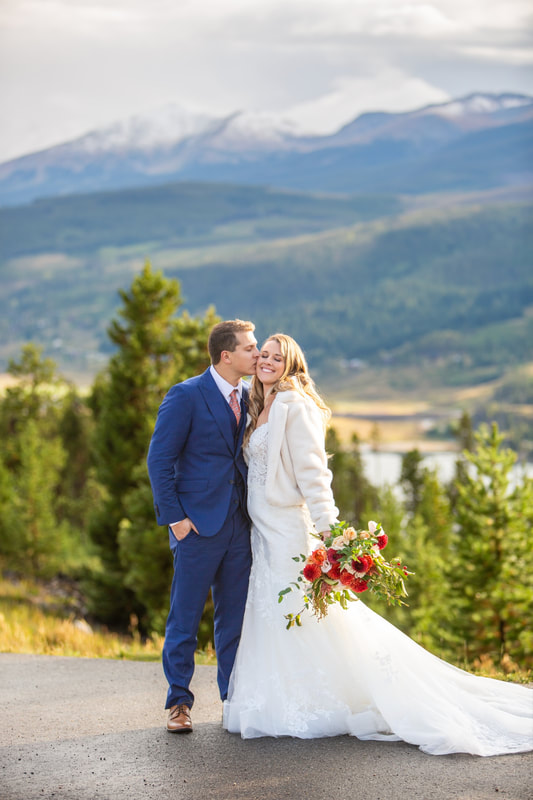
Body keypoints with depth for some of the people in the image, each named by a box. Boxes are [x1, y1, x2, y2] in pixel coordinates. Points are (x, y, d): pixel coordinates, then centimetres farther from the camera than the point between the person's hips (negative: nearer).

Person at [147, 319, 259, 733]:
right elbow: (160, 460, -8)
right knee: (185, 618, 2)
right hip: (198, 526, -5)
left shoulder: (249, 398, 10)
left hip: (240, 527, 6)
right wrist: (174, 517, -12)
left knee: (235, 617, 10)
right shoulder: (185, 396, -8)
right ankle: (179, 703, 12)